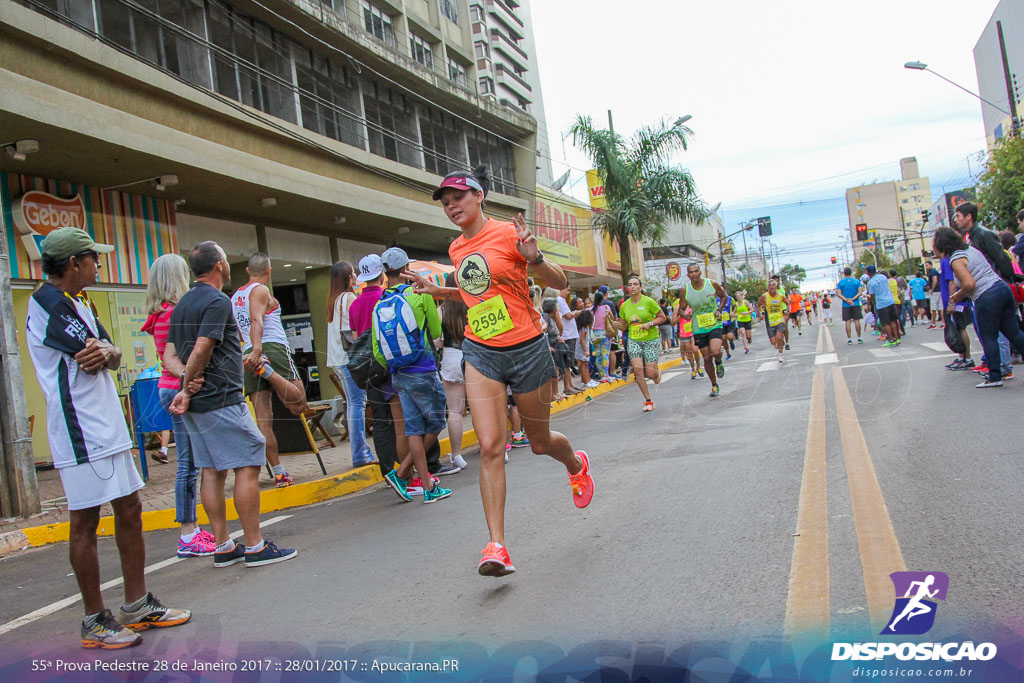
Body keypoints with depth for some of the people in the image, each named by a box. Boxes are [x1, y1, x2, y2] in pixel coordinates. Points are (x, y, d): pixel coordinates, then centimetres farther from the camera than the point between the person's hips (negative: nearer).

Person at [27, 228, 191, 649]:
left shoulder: (77, 302, 18)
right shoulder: (49, 302, -12)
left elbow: (112, 355, 9)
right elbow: (92, 356, -19)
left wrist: (104, 352, -13)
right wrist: (105, 353, 3)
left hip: (109, 427, 10)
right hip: (81, 433, -9)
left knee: (129, 510, 12)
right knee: (85, 523, -1)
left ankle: (137, 606, 23)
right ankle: (95, 621, 10)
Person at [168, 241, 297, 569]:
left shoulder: (182, 304, 17)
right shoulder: (218, 301, -12)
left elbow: (170, 353, 14)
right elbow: (202, 350, -20)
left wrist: (188, 381, 0)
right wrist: (187, 390, -11)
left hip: (197, 403, 9)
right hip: (222, 400, -9)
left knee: (212, 471, 10)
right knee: (247, 467, -5)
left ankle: (223, 546, 15)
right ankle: (255, 547, -2)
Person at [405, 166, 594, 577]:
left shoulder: (507, 233, -8)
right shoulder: (457, 249, 10)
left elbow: (559, 283, -8)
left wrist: (533, 258, -26)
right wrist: (436, 291, 17)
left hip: (527, 349, -4)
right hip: (481, 354, 4)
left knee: (539, 442, 13)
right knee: (490, 446, -11)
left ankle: (576, 464, 50)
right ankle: (497, 547, -9)